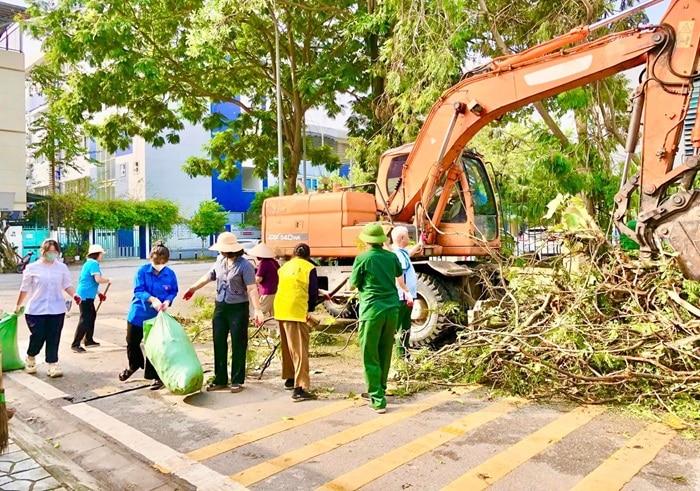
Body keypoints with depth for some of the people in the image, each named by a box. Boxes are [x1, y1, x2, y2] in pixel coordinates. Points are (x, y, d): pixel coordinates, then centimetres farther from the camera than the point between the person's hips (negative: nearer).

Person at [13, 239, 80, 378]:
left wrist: (74, 295, -11)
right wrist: (18, 305, 11)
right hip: (36, 309, -1)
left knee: (53, 339, 2)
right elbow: (24, 288, 5)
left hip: (57, 309, 1)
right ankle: (30, 358, 32)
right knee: (37, 337, 3)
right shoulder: (32, 268, -1)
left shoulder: (62, 267, 3)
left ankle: (52, 366, 8)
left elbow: (67, 285, 7)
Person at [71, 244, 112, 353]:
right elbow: (98, 280, -26)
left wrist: (98, 293, 24)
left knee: (92, 315, 19)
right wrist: (108, 280, -7)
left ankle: (88, 340, 28)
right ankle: (75, 344, -8)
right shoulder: (93, 263, -14)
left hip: (87, 295, 11)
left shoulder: (89, 263, 17)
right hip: (86, 295, -11)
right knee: (85, 319, -9)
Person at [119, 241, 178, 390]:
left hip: (157, 316, -1)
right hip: (138, 313, 1)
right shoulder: (142, 271, -13)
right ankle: (134, 365, 45)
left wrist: (167, 301, -20)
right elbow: (138, 291, -18)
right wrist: (153, 299, -33)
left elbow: (173, 292, 2)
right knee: (132, 342, 16)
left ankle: (155, 376, 14)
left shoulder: (170, 274, -8)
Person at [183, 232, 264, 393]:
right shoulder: (220, 262, 5)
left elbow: (252, 289, -20)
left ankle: (237, 381, 14)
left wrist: (257, 310, -27)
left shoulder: (245, 265, -15)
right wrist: (193, 289, 28)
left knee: (238, 345, 3)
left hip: (238, 308, -7)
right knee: (219, 343, 11)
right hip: (220, 307, 7)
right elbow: (208, 276, 20)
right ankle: (220, 379, 23)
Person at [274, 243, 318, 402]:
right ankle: (299, 388, -15)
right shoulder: (309, 268, -1)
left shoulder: (285, 266, 17)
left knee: (287, 346, 21)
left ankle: (289, 379, 34)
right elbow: (313, 292, -4)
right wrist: (310, 309, 14)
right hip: (296, 311, -7)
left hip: (280, 309, 7)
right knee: (299, 349, -8)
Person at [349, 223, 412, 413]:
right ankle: (379, 390, 33)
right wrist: (406, 291, 47)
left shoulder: (362, 258, -8)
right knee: (385, 353, 18)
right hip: (392, 309, 5)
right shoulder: (392, 257, 6)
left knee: (370, 356, 1)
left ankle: (378, 399, -2)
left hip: (372, 310, -5)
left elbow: (352, 285, 1)